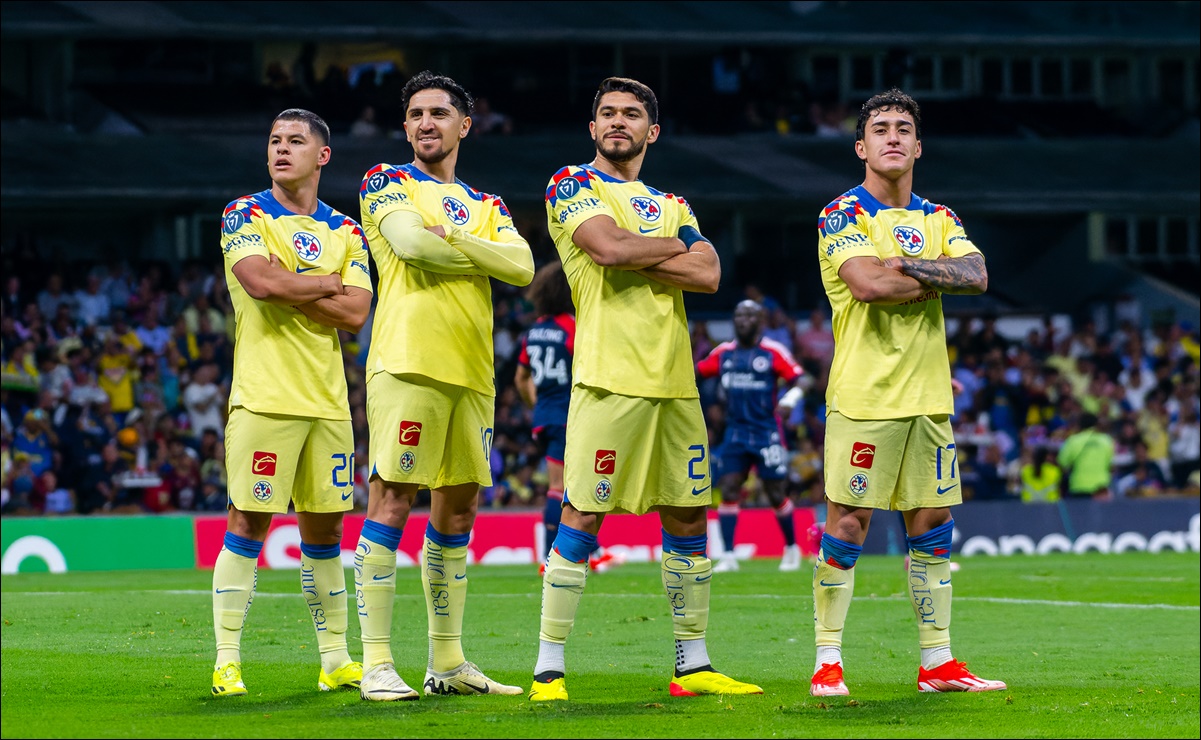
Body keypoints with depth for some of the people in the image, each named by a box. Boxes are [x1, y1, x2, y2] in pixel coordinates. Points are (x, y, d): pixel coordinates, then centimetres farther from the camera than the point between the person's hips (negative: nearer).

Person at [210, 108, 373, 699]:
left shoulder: (345, 232, 13)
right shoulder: (245, 215, 2)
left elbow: (355, 314, 0)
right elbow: (261, 282, -17)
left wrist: (288, 286, -8)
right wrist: (328, 283, -5)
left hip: (327, 400, 4)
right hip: (264, 398, -4)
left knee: (324, 528, 8)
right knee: (248, 523, -7)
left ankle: (335, 660, 15)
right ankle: (227, 661, -4)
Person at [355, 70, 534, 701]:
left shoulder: (485, 207, 20)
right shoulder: (386, 183, 6)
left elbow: (522, 266, 2)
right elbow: (409, 240, -14)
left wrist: (451, 236, -7)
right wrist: (482, 252, -1)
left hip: (471, 367, 6)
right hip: (408, 363, -6)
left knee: (458, 507, 9)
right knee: (391, 500, -10)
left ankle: (447, 661, 17)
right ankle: (377, 665, -12)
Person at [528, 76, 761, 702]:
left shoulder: (669, 204, 20)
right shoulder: (572, 186, 4)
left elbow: (708, 275, 4)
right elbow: (609, 247, -15)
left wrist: (634, 257, -7)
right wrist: (675, 247, 1)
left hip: (675, 380, 6)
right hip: (610, 375, -6)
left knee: (687, 515, 9)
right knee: (583, 517, -9)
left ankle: (693, 666, 17)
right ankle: (549, 669, -6)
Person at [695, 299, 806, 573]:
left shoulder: (773, 352, -4)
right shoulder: (724, 352, 8)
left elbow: (799, 380, -6)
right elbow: (697, 371, 17)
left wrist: (790, 399, -25)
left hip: (767, 433, -3)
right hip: (736, 433, 3)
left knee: (776, 495, 1)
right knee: (728, 490, -9)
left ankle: (792, 549, 22)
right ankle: (728, 556, -6)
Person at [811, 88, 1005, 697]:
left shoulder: (938, 219, 14)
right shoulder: (842, 214, -4)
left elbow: (977, 275, -3)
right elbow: (867, 284, -20)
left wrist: (906, 265, -15)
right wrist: (941, 278, -9)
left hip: (927, 395, 6)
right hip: (862, 395, -6)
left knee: (931, 525, 7)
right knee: (847, 525, -5)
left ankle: (937, 662, 13)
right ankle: (827, 662, 1)